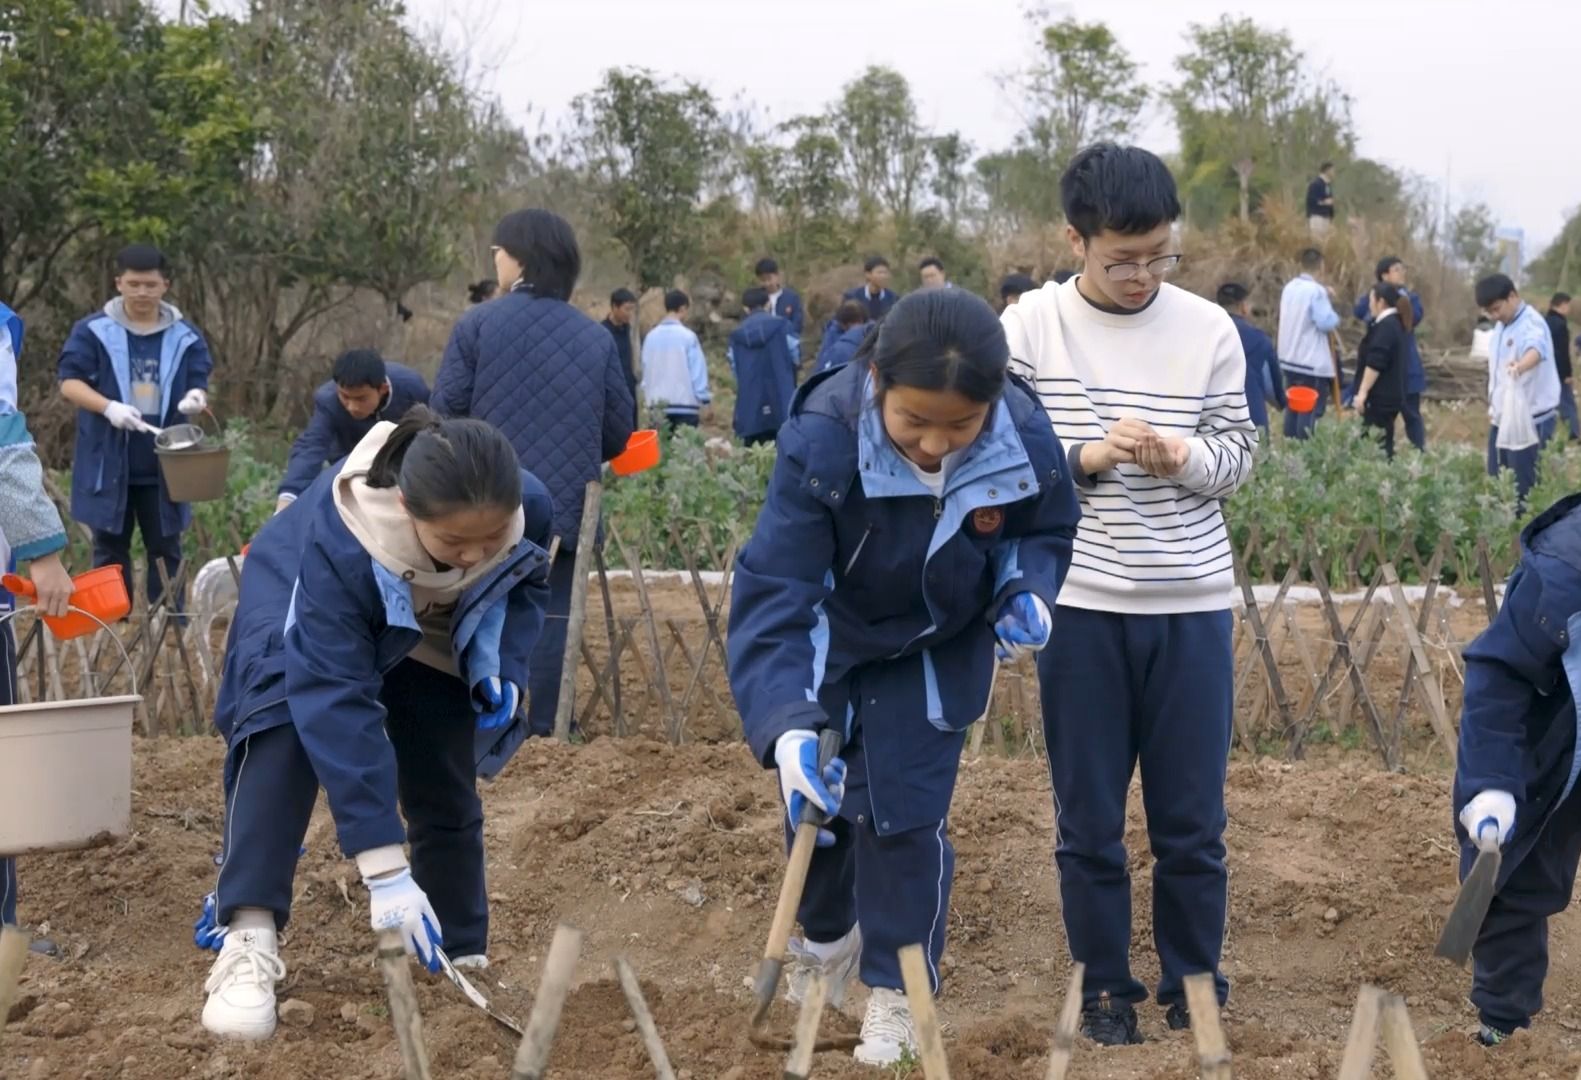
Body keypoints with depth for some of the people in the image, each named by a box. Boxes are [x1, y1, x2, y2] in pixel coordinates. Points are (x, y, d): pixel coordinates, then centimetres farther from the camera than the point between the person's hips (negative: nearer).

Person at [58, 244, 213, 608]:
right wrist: (109, 407, -24)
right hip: (108, 462, -1)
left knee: (165, 549, 8)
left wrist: (196, 398, -22)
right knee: (110, 549, 7)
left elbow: (199, 385, 4)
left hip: (164, 465, 1)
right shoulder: (93, 331, -2)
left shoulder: (185, 336, 4)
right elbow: (69, 382, -7)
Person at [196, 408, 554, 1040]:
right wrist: (384, 870, -51)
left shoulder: (529, 509, -34)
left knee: (447, 793, 3)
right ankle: (249, 940, -37)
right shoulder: (338, 544, -47)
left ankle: (464, 961, 22)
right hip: (298, 605, -4)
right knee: (291, 724, -33)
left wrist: (501, 669, -27)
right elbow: (336, 702, -48)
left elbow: (526, 581, -8)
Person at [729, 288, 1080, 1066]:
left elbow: (1046, 529, -6)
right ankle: (826, 940, 43)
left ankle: (896, 990, 18)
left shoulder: (1025, 444, -30)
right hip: (829, 641, -1)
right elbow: (769, 592, -41)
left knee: (907, 813, -2)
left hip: (935, 650, 1)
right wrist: (787, 726, -53)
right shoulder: (821, 441, -39)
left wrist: (1028, 591, -28)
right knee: (819, 804, 13)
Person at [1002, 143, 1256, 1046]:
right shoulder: (1029, 327, -4)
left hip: (1192, 604, 1)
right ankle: (1106, 990, 23)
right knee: (1090, 821, 8)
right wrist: (1085, 458, -18)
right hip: (1079, 604, -1)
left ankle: (1196, 990, 23)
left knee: (1193, 821, 7)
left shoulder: (1210, 329, 0)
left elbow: (1242, 454, 5)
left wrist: (1183, 457, -16)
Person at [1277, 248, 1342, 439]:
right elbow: (1326, 323, -21)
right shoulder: (1317, 291, -16)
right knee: (1311, 409, -3)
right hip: (1312, 361, -8)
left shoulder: (1289, 288, 8)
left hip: (1290, 357, 8)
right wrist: (1329, 302, -2)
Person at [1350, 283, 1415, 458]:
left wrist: (1363, 392, -20)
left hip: (1380, 396, -10)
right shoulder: (1398, 324, 17)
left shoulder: (1385, 327, -15)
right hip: (1391, 394, 10)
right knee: (1383, 442, 12)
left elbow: (1375, 364, -21)